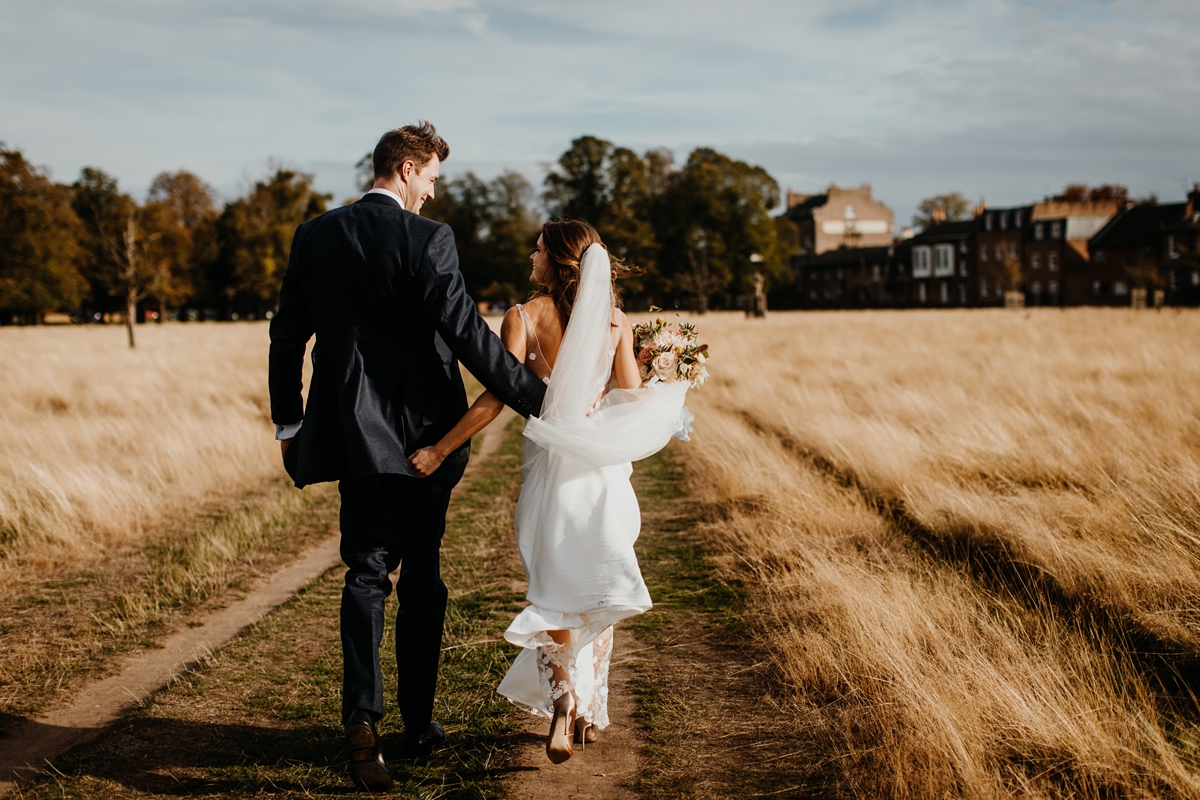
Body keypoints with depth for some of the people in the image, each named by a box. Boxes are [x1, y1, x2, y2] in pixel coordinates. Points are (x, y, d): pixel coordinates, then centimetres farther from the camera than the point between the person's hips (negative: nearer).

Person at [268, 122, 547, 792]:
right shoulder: (427, 240, -12)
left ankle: (363, 717, -14)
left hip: (356, 434, 3)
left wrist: (288, 421, 17)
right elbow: (467, 335, -19)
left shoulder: (317, 235, 4)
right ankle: (419, 722, 20)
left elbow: (287, 334, 7)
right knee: (422, 577, 11)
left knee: (368, 573, 5)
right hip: (423, 431, -3)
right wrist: (540, 399, -16)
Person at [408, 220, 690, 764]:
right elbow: (633, 401, -1)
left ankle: (561, 703, -7)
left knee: (553, 592, 11)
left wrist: (438, 451, -10)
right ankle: (590, 712, 23)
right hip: (604, 467, 2)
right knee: (596, 591, 16)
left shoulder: (523, 317, -9)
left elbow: (497, 398, -15)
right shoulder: (615, 320, 0)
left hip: (550, 464, -2)